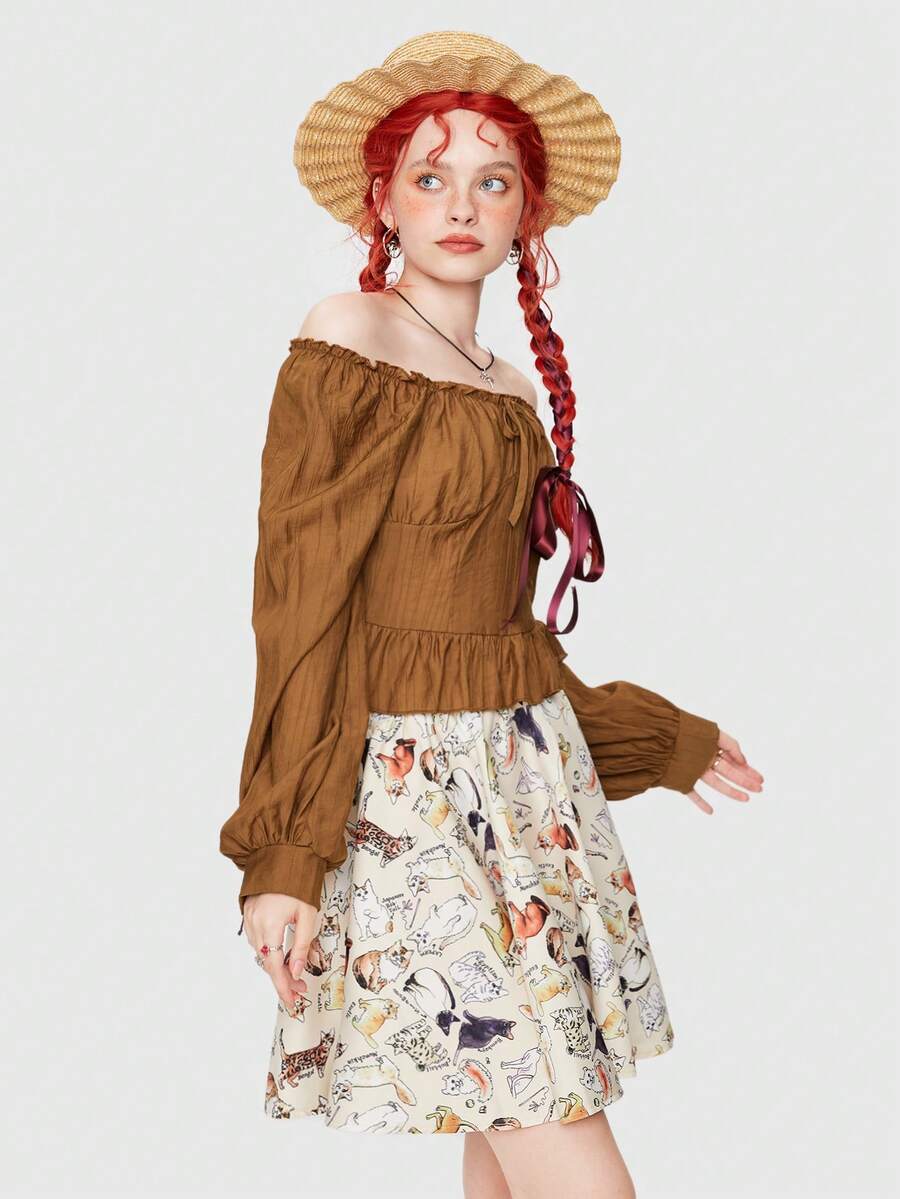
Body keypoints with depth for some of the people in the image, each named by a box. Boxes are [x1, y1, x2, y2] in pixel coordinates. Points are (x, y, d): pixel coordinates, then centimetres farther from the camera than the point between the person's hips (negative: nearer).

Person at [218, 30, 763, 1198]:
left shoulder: (516, 391, 13)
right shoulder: (345, 339, -7)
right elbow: (301, 603, -11)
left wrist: (666, 741, 27)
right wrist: (287, 851, -14)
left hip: (533, 772, 7)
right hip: (409, 783, -7)